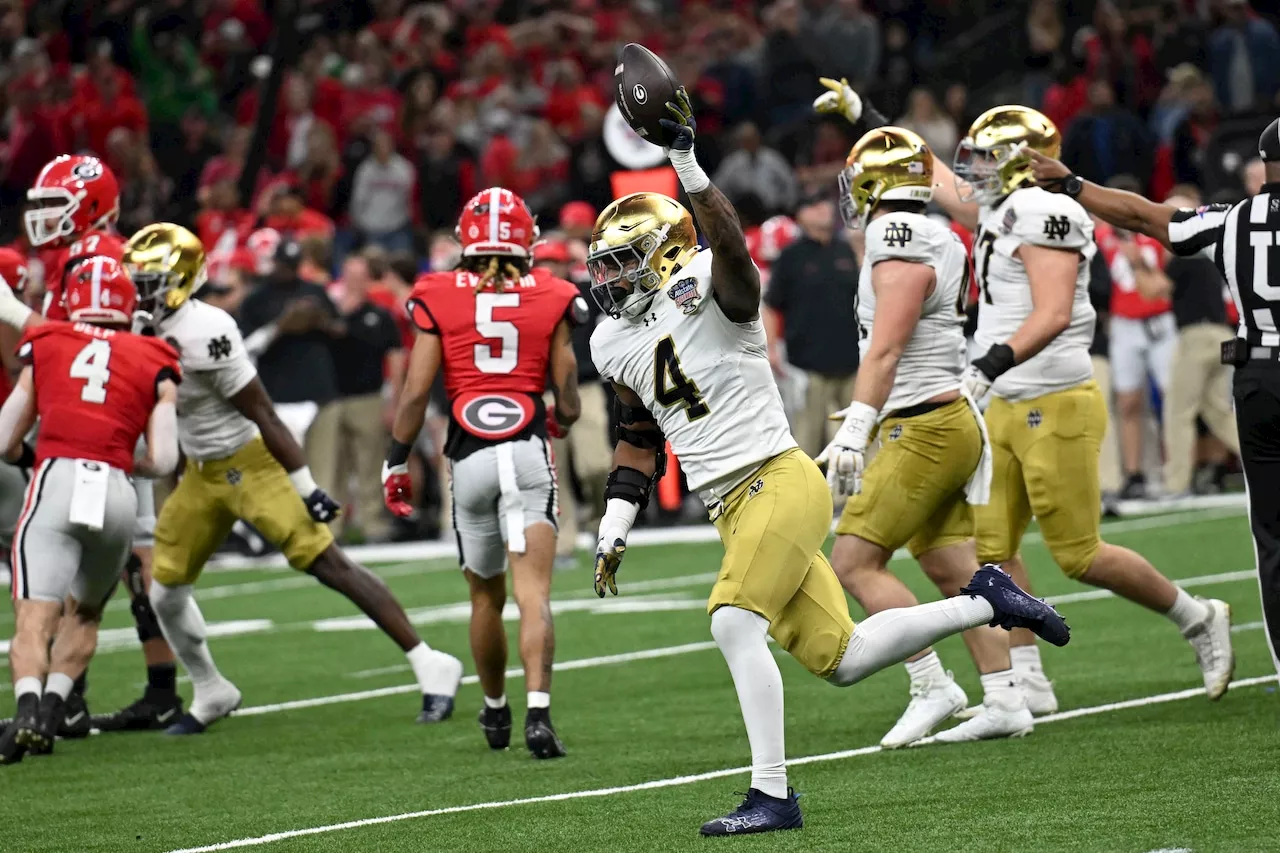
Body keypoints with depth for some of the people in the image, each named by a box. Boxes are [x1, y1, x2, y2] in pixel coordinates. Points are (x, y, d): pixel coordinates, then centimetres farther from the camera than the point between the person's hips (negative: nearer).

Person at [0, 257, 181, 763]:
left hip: (55, 483, -2)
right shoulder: (154, 365, 14)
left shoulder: (45, 348, 15)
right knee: (84, 614, 23)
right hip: (116, 494, 2)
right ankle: (53, 705, 4)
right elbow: (162, 461, 7)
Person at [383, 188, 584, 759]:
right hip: (529, 452, -1)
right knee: (533, 594, -7)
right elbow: (568, 402, 5)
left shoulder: (440, 300, 2)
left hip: (469, 458, 1)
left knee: (485, 595, 18)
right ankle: (538, 714, -23)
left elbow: (416, 393, -2)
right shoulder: (550, 302, 3)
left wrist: (396, 461, 8)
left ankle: (495, 712, 34)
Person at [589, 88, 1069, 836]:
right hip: (733, 511, 8)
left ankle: (773, 796, -20)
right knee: (841, 659, 7)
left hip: (779, 481, -8)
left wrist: (686, 163, -43)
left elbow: (728, 245, -32)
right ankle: (982, 605, 25)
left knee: (734, 621, -24)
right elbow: (640, 442, 23)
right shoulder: (615, 344, 13)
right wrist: (614, 531, 15)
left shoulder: (708, 290, -9)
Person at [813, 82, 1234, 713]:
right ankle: (1027, 684, 8)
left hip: (1056, 406, -9)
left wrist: (990, 366, -34)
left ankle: (1197, 619, 13)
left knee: (1079, 554, -4)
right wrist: (860, 114, 29)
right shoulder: (998, 212, 13)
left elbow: (1053, 314, -25)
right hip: (1008, 408, 9)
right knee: (991, 548, 4)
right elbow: (931, 175, 28)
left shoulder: (1043, 213, -15)